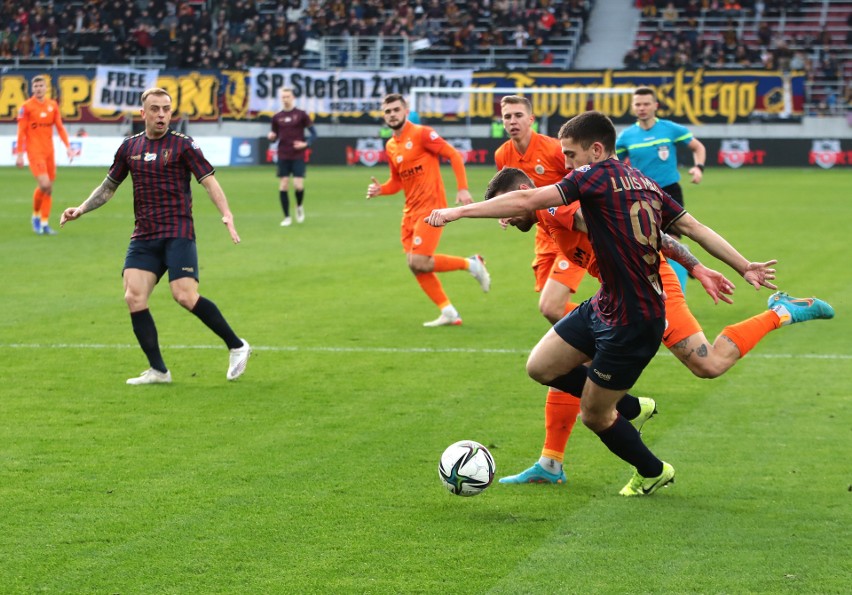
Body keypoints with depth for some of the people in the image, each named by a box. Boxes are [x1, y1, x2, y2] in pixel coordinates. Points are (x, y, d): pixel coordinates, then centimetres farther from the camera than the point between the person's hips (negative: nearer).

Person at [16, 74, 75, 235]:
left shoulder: (53, 105, 8)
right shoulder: (26, 107, -5)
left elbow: (60, 128, 12)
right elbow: (21, 132, -5)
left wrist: (67, 147, 3)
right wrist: (19, 154, -8)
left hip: (49, 151, 5)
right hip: (34, 151, -5)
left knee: (49, 189, 4)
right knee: (44, 184, -18)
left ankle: (44, 223, 11)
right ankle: (36, 215, 5)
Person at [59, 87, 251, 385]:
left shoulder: (182, 145, -1)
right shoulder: (130, 147, 12)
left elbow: (209, 181, -7)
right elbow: (109, 185, 24)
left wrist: (226, 214, -22)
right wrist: (80, 209, 14)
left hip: (178, 234, -5)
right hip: (143, 237, 5)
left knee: (185, 296, -17)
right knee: (134, 298, -9)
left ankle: (237, 346, -1)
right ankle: (157, 370, 0)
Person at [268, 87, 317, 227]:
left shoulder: (301, 115, -1)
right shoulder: (277, 117, 7)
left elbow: (313, 133, 2)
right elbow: (274, 137, 15)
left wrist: (306, 143, -13)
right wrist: (271, 137, -8)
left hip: (298, 156, -2)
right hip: (283, 157, 2)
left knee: (298, 186, -13)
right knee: (283, 186, -2)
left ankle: (299, 206, 19)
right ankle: (287, 217, 8)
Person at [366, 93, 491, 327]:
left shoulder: (421, 134, -9)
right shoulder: (390, 147, 13)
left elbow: (454, 155, -10)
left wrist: (463, 189, -18)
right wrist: (380, 190, 0)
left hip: (431, 207, -8)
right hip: (411, 211, 8)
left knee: (419, 262, -17)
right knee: (415, 265, 2)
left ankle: (471, 264, 2)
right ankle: (448, 313, 11)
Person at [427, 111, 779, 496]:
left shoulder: (599, 175, -16)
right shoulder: (642, 183, 8)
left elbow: (526, 201, -20)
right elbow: (692, 227, 8)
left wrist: (458, 211, -15)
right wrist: (744, 266, 12)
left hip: (633, 325, -9)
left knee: (594, 417, 8)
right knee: (540, 367, 11)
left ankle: (654, 472, 31)